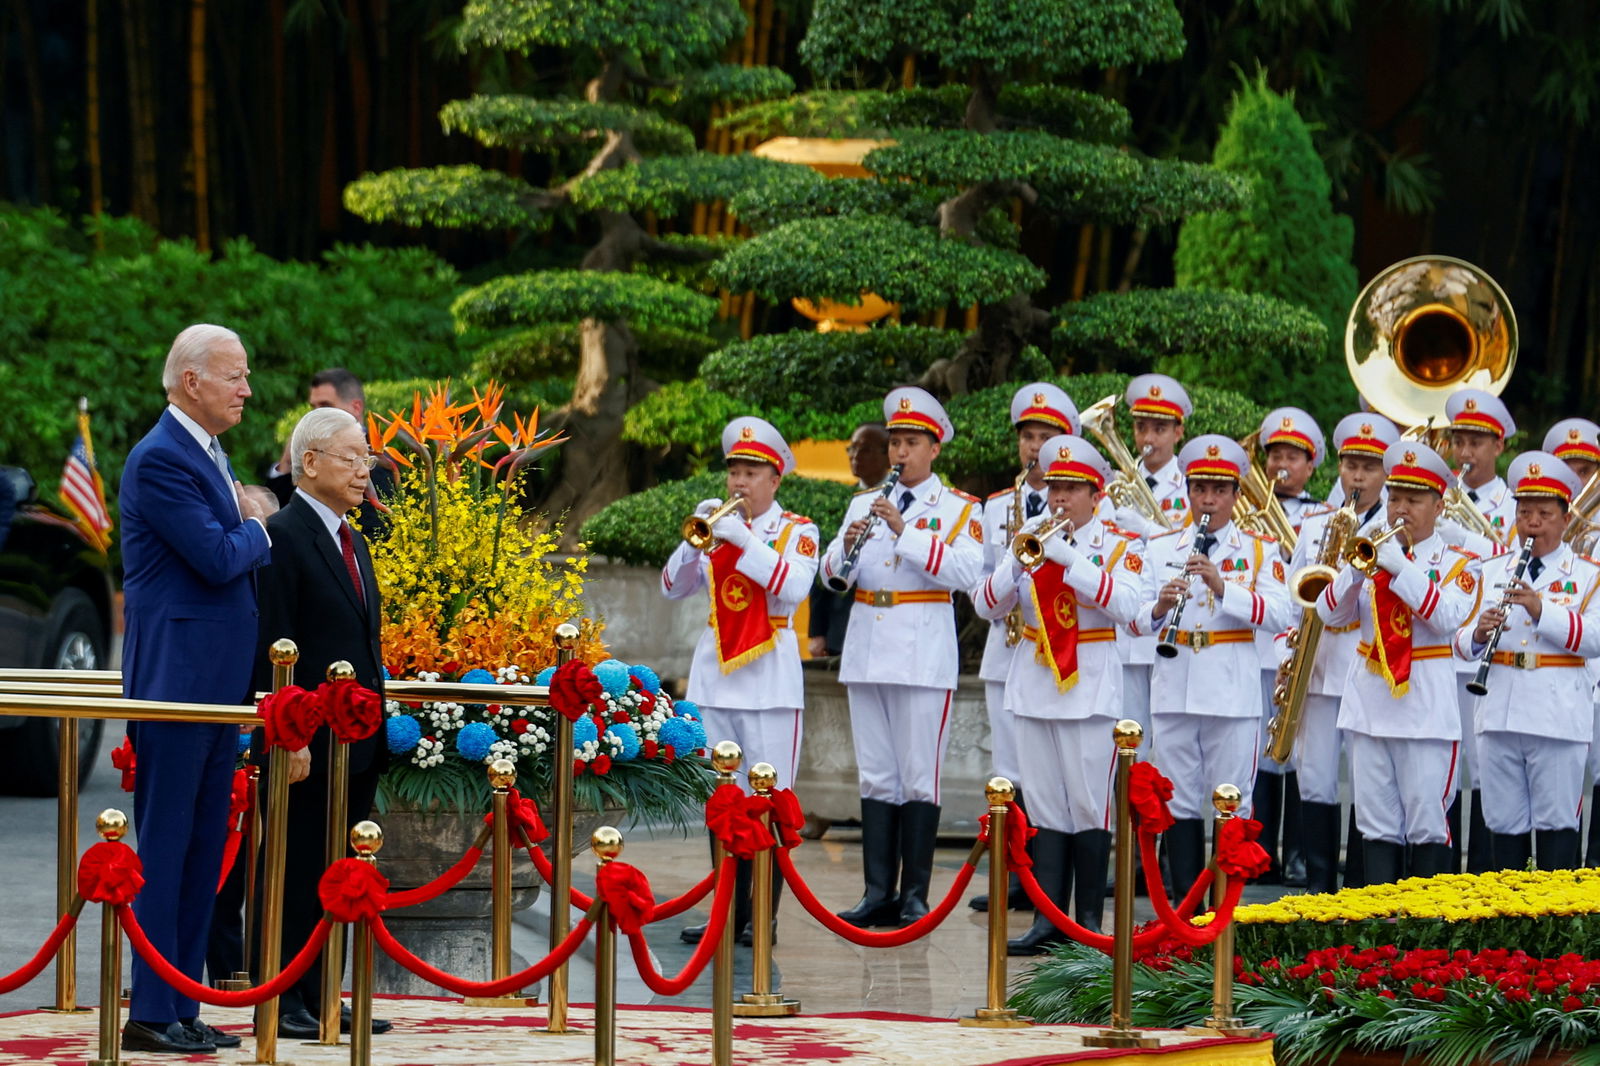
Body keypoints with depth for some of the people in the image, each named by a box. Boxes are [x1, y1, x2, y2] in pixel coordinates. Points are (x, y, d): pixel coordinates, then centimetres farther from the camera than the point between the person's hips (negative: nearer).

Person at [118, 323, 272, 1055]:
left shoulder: (211, 456, 17)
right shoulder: (159, 459, -14)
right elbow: (217, 558, -20)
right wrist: (257, 529, -2)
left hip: (219, 685, 10)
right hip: (176, 683, -10)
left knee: (203, 854, 11)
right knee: (164, 849, -5)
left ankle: (183, 1007, 15)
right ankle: (151, 1015, -2)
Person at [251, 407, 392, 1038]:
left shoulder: (353, 542, 17)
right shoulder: (283, 536, -11)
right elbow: (274, 649, -16)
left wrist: (376, 731, 16)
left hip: (356, 743, 9)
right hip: (307, 745, -9)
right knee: (293, 873, -3)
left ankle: (320, 997, 16)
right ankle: (279, 1002, 2)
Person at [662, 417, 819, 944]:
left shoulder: (797, 530, 1)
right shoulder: (718, 526, 12)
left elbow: (793, 587, -17)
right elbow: (673, 587, 4)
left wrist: (743, 541, -21)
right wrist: (696, 540, -11)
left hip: (770, 675, -5)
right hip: (715, 670, 5)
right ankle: (728, 910, 11)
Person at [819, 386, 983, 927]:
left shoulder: (959, 509, 2)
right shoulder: (864, 504, 15)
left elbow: (965, 571, -15)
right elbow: (832, 572, 7)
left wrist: (904, 531, -20)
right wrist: (849, 545, -15)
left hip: (923, 654, -5)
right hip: (866, 652, 5)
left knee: (919, 777, -4)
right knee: (876, 776, 6)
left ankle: (915, 896, 1)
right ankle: (878, 892, 9)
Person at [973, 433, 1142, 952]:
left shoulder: (1117, 545, 1)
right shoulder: (1030, 537, 11)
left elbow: (1125, 604, -19)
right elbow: (987, 605, 3)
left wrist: (1068, 559, -22)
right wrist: (1018, 560, -14)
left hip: (1090, 689, -4)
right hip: (1033, 686, 4)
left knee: (1089, 807, -4)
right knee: (1045, 809, 4)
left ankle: (1089, 919, 3)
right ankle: (1048, 919, 5)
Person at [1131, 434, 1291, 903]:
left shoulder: (1260, 550, 5)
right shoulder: (1161, 548, 11)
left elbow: (1279, 616, -10)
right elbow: (1133, 621, 3)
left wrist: (1224, 587, -21)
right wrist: (1158, 608, -19)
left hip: (1234, 692, -2)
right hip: (1174, 689, 2)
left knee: (1231, 807, -1)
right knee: (1180, 805, 5)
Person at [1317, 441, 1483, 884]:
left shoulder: (1458, 564, 3)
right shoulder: (1373, 552, 13)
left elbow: (1448, 617, -16)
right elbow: (1330, 613, 4)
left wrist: (1400, 568, -20)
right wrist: (1356, 571, -14)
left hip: (1426, 709, -4)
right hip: (1368, 705, 4)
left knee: (1426, 826, -4)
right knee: (1376, 825, 5)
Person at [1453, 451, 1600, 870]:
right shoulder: (1493, 571, 14)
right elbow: (1462, 644, 8)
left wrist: (1541, 609, -23)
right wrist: (1478, 634, -15)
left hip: (1559, 717, -3)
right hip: (1500, 713, 3)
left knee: (1556, 823, -3)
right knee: (1504, 823, 7)